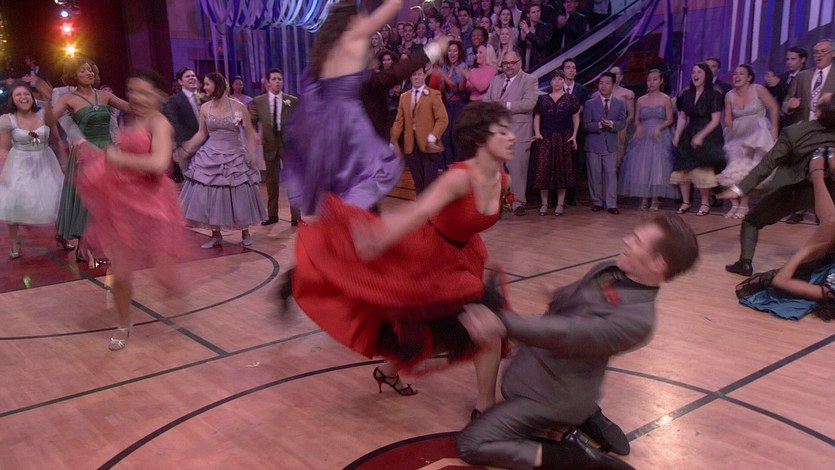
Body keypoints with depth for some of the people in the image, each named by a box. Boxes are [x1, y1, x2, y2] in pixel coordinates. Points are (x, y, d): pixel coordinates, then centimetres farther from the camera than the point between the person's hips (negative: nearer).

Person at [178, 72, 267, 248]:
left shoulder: (238, 106, -8)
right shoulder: (205, 108, 1)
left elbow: (250, 134, -4)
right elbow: (202, 134, 9)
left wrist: (250, 157, -12)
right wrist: (185, 150, 4)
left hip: (235, 157, -3)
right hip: (211, 157, 3)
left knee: (239, 198, 4)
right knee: (211, 198, 4)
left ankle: (245, 233, 23)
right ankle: (216, 235, 19)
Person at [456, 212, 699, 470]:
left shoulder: (637, 319, -28)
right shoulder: (609, 270, -3)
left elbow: (569, 333, -39)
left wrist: (503, 324, -48)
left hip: (554, 394, -9)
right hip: (542, 372, 9)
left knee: (469, 444, -11)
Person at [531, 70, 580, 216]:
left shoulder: (571, 99, 7)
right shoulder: (542, 99, 10)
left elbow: (576, 118, 7)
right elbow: (537, 117, 9)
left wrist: (574, 135, -3)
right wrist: (537, 133, -5)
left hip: (564, 139, 0)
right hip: (545, 138, 1)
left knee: (562, 169, 2)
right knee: (543, 169, -6)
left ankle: (560, 203, 9)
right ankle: (544, 203, 2)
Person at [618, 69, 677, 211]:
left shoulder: (666, 99, 3)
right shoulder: (641, 100, 9)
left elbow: (670, 120, 1)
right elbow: (637, 119, 10)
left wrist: (659, 127, -16)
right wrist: (638, 127, -11)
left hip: (660, 137, -2)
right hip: (643, 137, 2)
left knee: (658, 167, -4)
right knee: (641, 167, -3)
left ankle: (655, 200, 4)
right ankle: (644, 198, 4)